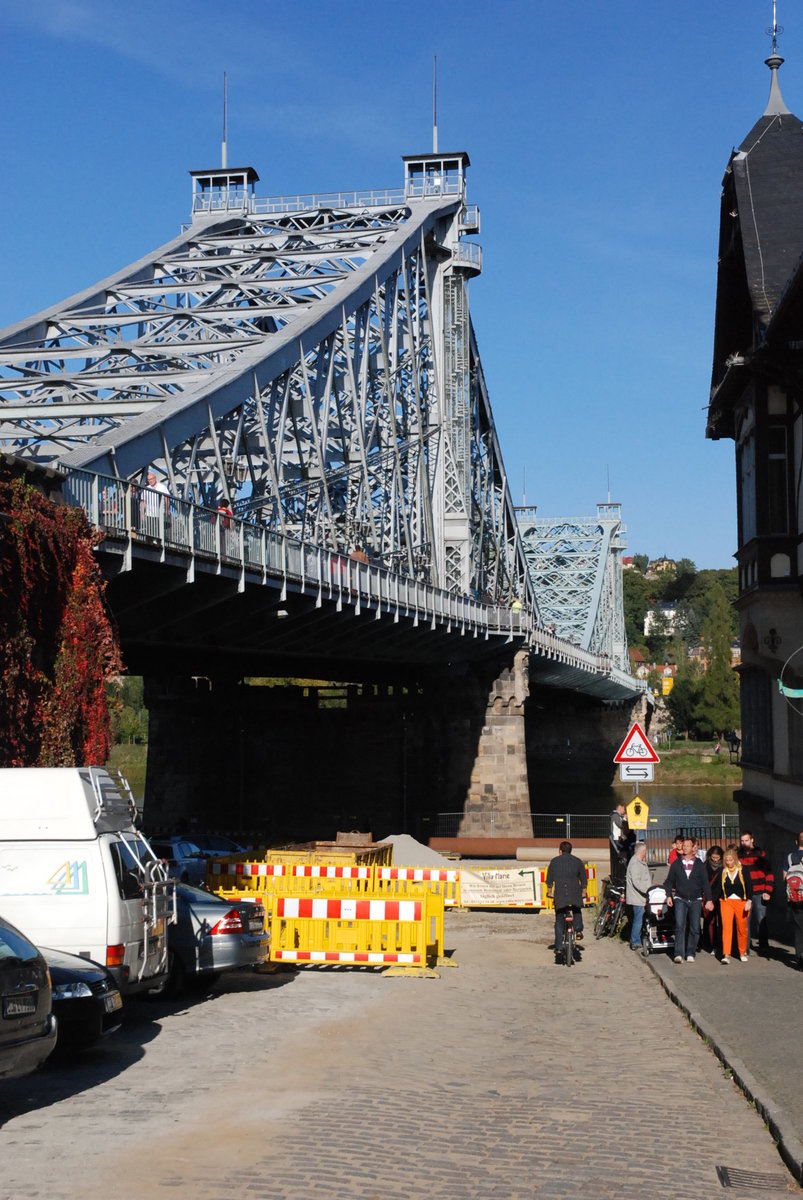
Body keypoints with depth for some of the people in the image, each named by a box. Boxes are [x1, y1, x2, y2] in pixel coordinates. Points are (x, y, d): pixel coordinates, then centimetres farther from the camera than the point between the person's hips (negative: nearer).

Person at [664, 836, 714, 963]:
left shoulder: (699, 864, 7)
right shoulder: (676, 863, 8)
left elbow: (705, 883, 6)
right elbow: (669, 881, 11)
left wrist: (709, 900, -1)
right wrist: (669, 895, -2)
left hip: (696, 900, 1)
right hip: (680, 899, -1)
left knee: (694, 929, 2)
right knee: (680, 926, -14)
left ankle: (690, 954, 12)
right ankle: (679, 954, -16)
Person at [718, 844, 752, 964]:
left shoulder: (743, 870, -3)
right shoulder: (722, 871, 3)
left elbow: (749, 886, -2)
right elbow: (719, 887, 9)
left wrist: (749, 901, -11)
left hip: (741, 902, -1)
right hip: (726, 901, 1)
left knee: (742, 929, 7)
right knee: (726, 928, -11)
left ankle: (743, 953, 25)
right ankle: (726, 955, -15)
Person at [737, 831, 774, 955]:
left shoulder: (760, 854, 4)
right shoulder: (738, 856, 10)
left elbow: (769, 874, 3)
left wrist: (768, 892, -5)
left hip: (759, 894, -2)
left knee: (761, 921, 0)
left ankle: (764, 948, 10)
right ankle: (745, 948, 5)